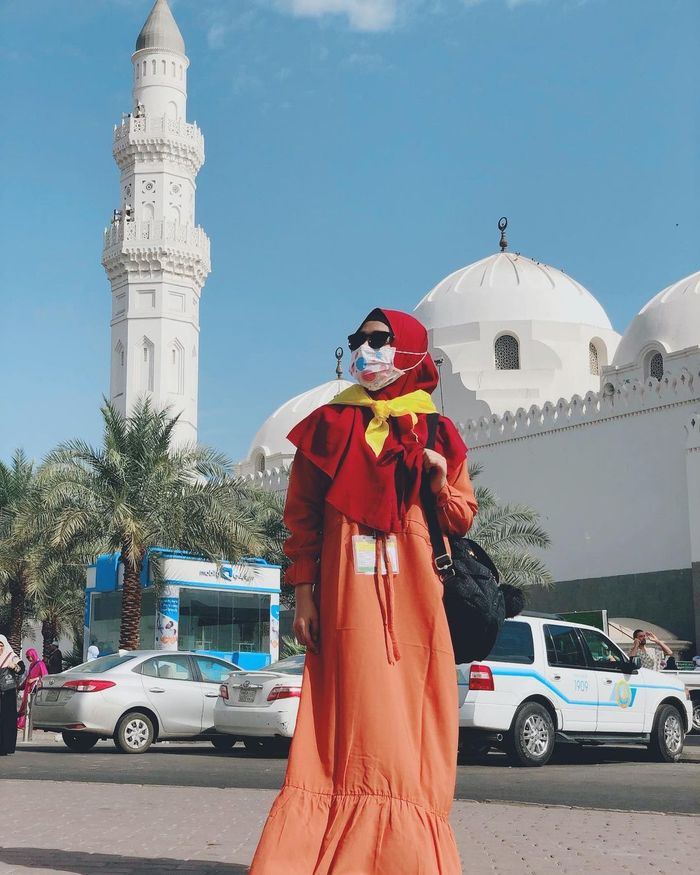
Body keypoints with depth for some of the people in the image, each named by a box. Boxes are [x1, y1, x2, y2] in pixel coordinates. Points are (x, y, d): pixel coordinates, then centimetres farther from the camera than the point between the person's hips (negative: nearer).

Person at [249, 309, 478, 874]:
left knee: (413, 723, -1)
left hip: (414, 598, 2)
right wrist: (304, 593, -3)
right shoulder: (329, 425, 10)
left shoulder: (435, 433, 13)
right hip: (349, 596, -1)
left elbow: (463, 521, 15)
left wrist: (441, 484, -6)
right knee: (355, 716, -8)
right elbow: (301, 515, 6)